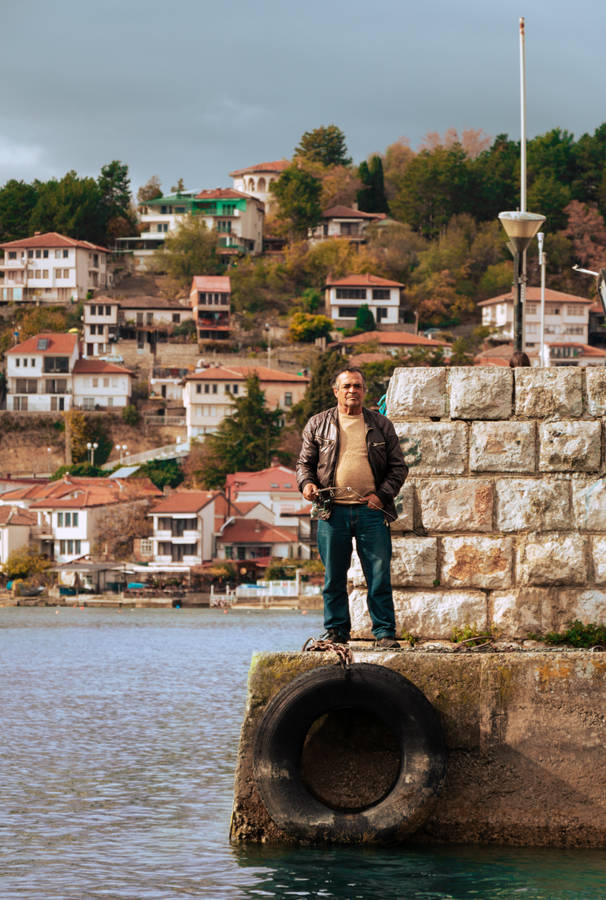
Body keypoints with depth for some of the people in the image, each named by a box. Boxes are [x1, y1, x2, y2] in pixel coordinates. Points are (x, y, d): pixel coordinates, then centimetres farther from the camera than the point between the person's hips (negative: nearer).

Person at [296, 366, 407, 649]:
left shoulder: (381, 426, 11)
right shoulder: (318, 425, 12)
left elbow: (398, 466, 11)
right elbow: (305, 462, 15)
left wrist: (382, 494, -3)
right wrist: (306, 483, -6)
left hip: (372, 510, 0)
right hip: (333, 511, 0)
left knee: (379, 576, -3)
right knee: (334, 576, 5)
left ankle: (384, 632, 2)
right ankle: (336, 630, 16)